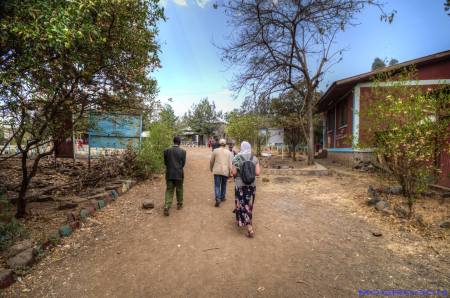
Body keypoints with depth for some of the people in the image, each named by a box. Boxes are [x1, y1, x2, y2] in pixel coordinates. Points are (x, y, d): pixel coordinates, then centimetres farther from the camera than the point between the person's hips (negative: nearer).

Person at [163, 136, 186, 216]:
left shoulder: (166, 151, -3)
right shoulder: (183, 151, -8)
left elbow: (165, 162, 4)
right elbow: (183, 163, -2)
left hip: (169, 174, 1)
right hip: (179, 174, -1)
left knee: (169, 191, 5)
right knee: (179, 190, 17)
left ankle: (167, 207, -7)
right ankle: (179, 204, 31)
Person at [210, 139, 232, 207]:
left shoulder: (215, 151, -1)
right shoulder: (228, 152, 1)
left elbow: (211, 161, 5)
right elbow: (229, 163, -2)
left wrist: (211, 168, 22)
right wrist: (230, 173, 3)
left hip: (217, 171, -1)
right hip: (225, 171, 2)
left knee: (217, 185, 1)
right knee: (223, 184, 19)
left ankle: (218, 199, -13)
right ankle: (222, 197, 31)